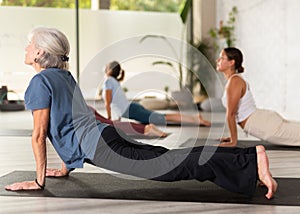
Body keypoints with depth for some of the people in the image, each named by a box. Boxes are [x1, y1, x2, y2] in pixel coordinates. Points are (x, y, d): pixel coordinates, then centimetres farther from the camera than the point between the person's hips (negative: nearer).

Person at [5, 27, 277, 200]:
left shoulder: (40, 82, -4)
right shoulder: (63, 75, 22)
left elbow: (39, 133, -7)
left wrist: (39, 180, 1)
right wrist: (67, 166, 34)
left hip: (98, 146, -9)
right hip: (106, 135, 9)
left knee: (172, 165, -18)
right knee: (170, 158, 3)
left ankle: (251, 160, -26)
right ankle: (251, 158, -2)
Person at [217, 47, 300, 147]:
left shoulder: (234, 81, -17)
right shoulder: (233, 80, 13)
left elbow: (231, 113, -18)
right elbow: (232, 113, 19)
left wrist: (233, 141, -14)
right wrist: (233, 136, 21)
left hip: (265, 124, -9)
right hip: (265, 120, 9)